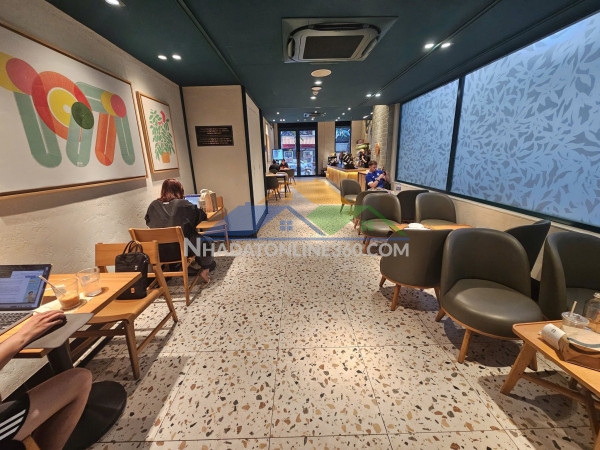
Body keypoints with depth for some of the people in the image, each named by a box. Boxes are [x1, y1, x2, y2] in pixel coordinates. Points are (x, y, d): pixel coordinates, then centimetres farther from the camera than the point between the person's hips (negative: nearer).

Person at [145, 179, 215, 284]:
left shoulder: (153, 206, 1)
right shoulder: (183, 204, -10)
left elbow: (148, 222, 17)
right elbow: (202, 216, 0)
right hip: (180, 251, -5)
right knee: (207, 241, 17)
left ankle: (191, 263, 31)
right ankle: (205, 269, 14)